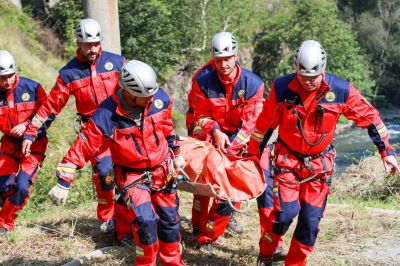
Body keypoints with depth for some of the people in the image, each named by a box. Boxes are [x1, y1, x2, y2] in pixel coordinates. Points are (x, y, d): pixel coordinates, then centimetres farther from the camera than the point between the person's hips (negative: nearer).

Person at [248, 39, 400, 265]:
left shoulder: (341, 90, -15)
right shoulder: (282, 88, -14)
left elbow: (369, 117, -2)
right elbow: (265, 123, -1)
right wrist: (253, 154, 7)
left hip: (320, 164, 1)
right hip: (287, 160, -1)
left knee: (311, 219, 1)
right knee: (285, 212, -12)